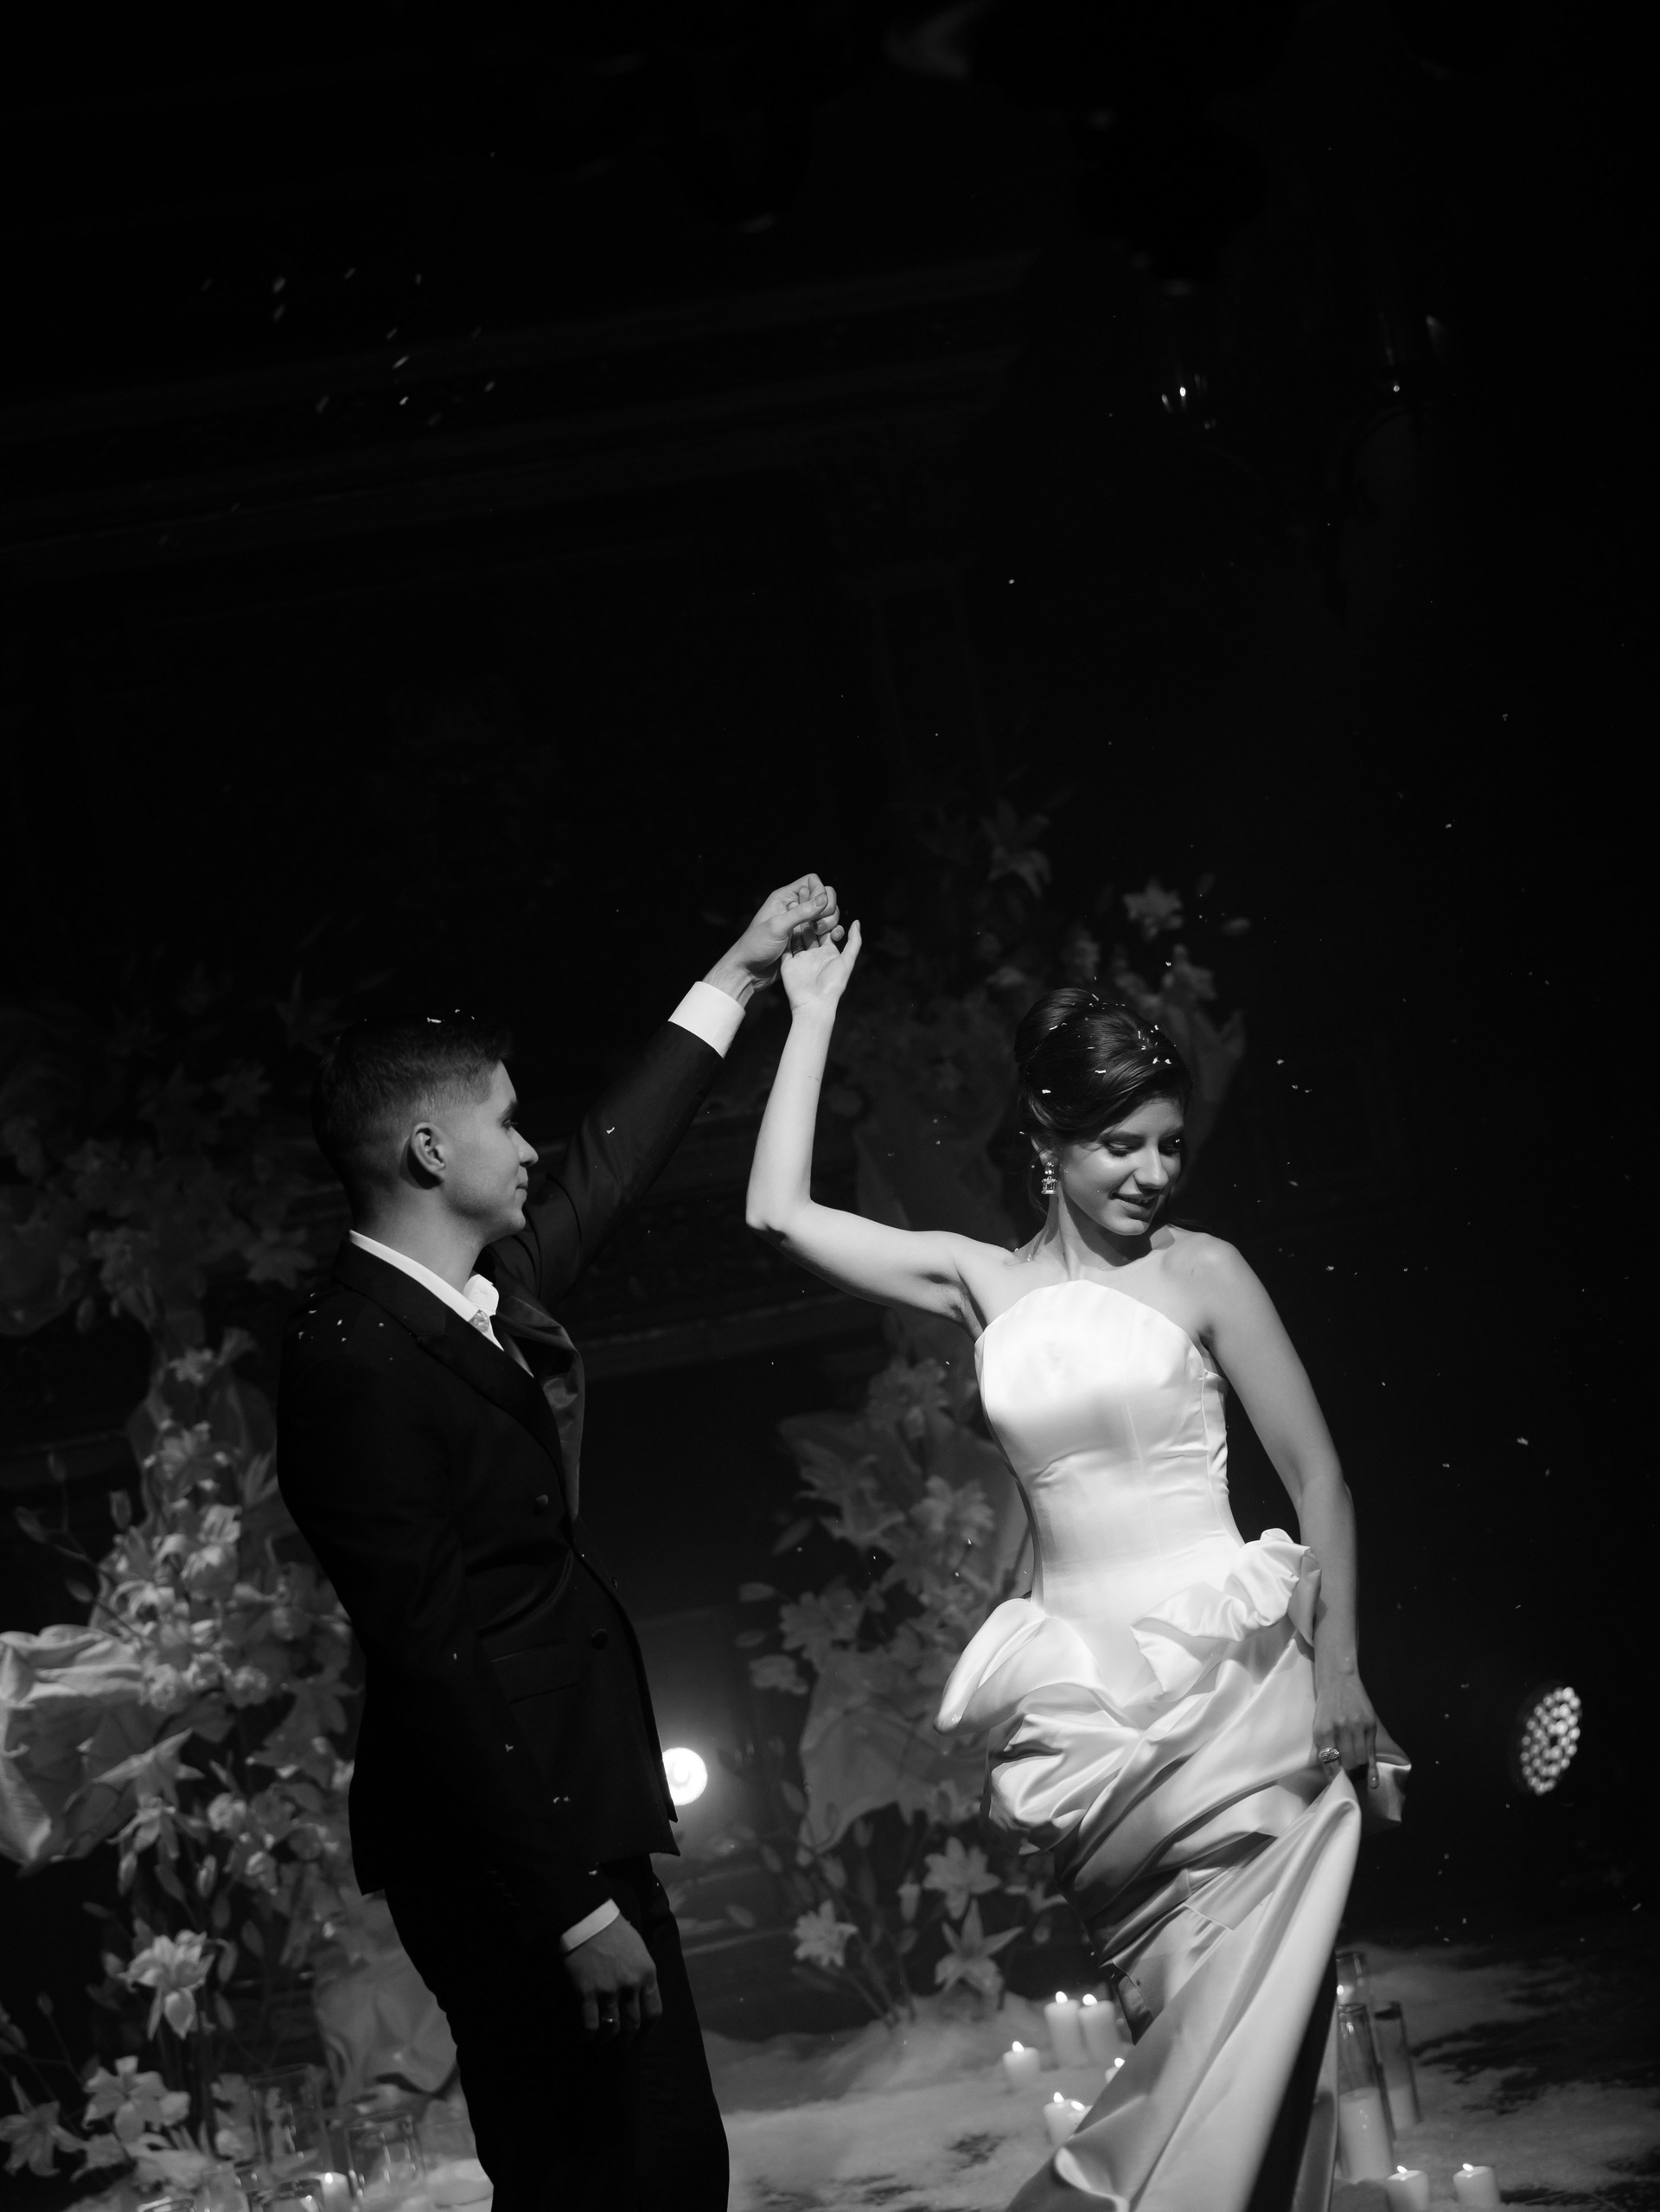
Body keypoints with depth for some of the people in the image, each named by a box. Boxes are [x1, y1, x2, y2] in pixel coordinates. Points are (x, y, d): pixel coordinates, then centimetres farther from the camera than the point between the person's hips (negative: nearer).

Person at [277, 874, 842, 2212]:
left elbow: (611, 1170, 27)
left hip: (577, 1822, 9)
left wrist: (738, 976, 33)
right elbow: (432, 1655, -21)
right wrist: (571, 1907, -21)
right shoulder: (353, 1360, -19)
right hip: (505, 1861, -9)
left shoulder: (494, 1293, 8)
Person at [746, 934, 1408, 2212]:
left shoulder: (1201, 1273, 0)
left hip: (1231, 1665, -2)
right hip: (1084, 1696, 2)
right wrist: (813, 1011, 5)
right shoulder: (986, 1284, 9)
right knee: (1192, 2011, 1)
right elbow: (781, 1213, 3)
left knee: (1257, 2005, -9)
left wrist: (1338, 1666, -9)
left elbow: (1317, 1475, 1)